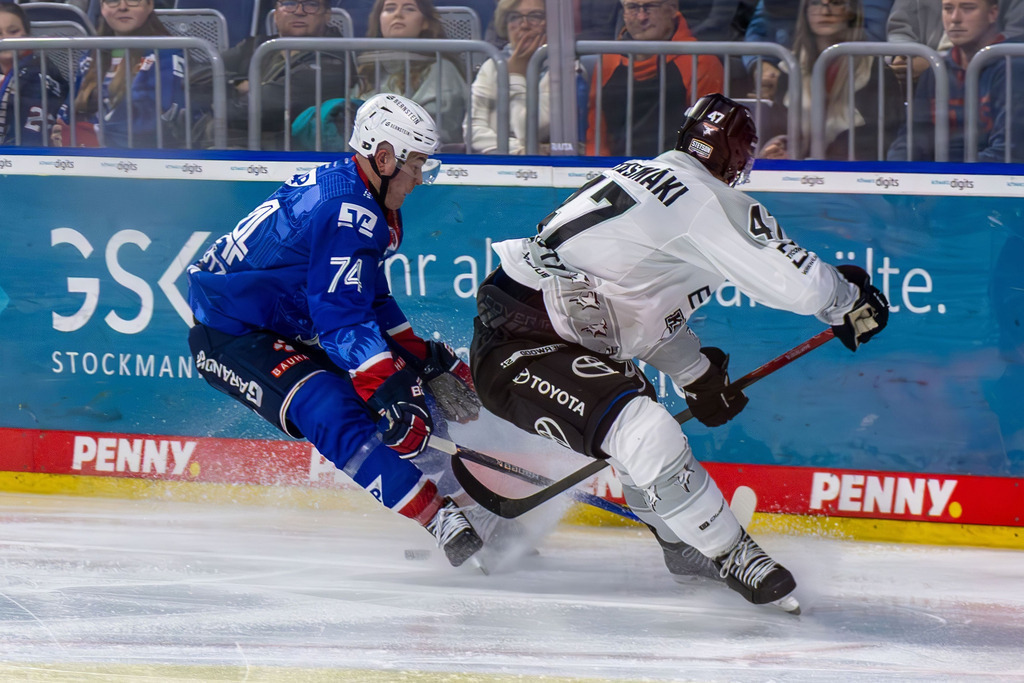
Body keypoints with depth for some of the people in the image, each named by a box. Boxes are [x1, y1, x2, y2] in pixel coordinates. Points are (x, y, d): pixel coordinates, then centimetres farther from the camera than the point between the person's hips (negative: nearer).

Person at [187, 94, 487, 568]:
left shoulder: (358, 197, 8)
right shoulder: (348, 212, -24)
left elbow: (370, 299, 18)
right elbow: (342, 320, -31)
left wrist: (423, 358, 11)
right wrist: (389, 389, -36)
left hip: (287, 329, 11)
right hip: (229, 338, -11)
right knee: (332, 413, -28)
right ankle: (441, 523, -36)